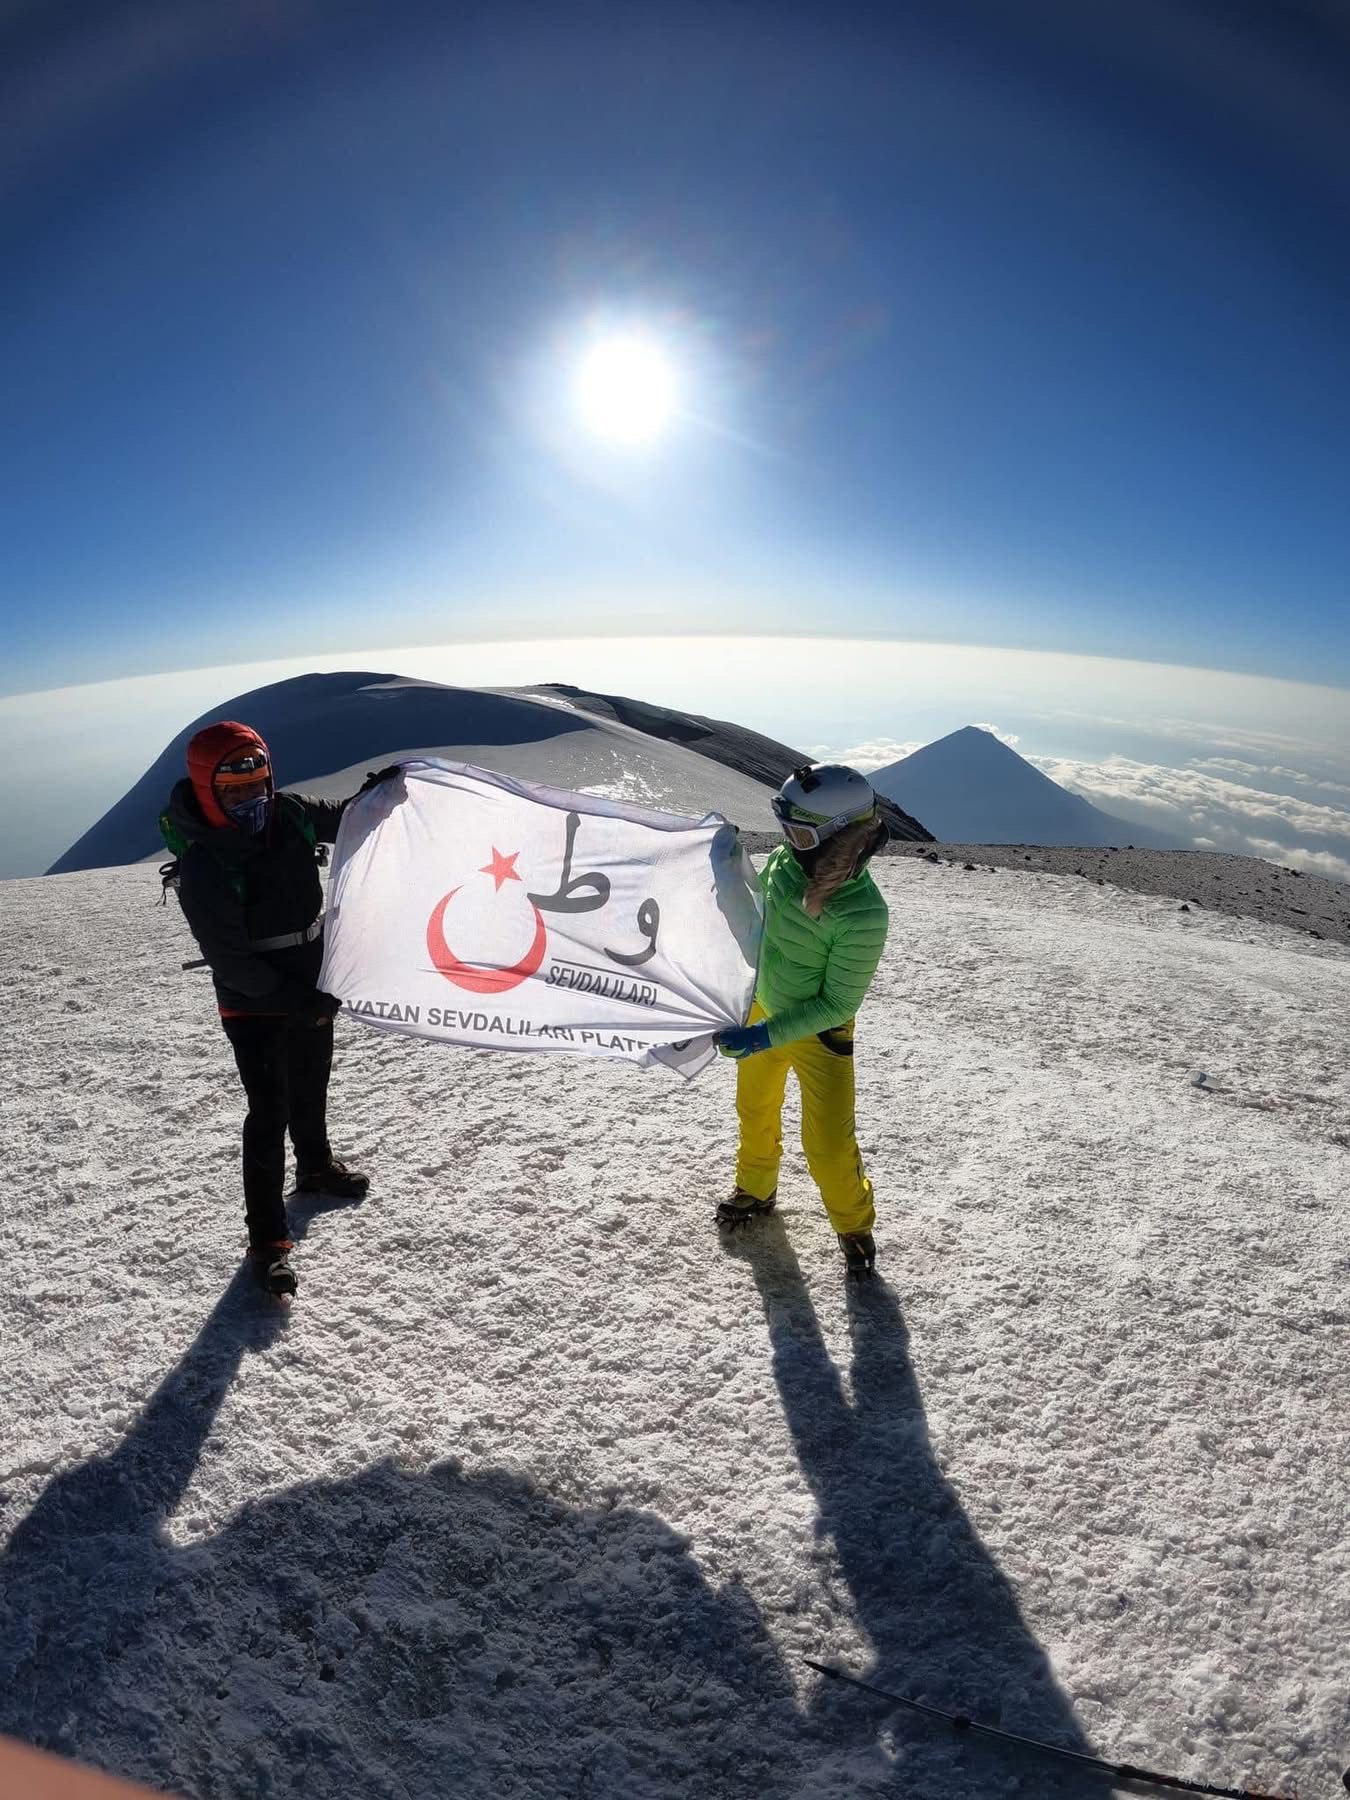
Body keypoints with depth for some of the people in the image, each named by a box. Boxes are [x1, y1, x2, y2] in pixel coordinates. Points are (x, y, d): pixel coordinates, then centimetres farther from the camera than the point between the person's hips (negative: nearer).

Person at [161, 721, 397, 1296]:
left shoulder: (288, 814, -10)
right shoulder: (203, 869, -26)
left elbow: (342, 821, 9)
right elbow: (231, 963, -24)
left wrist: (374, 794, -12)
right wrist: (295, 1001, -24)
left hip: (313, 991, 6)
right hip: (254, 1010, -6)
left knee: (310, 1091, 25)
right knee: (270, 1115, -5)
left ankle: (316, 1167, 50)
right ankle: (267, 1238, 10)